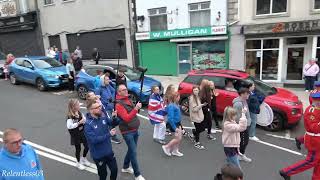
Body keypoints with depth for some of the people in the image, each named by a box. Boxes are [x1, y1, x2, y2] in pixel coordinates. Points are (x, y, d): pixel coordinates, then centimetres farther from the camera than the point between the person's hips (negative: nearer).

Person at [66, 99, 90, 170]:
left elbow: (85, 120, 10)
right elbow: (69, 126, -30)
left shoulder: (79, 113, -2)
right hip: (75, 135, -5)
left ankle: (84, 158, 40)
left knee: (87, 147, 11)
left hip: (82, 132, 6)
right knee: (78, 149, 10)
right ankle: (78, 163, 34)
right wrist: (79, 122, -30)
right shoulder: (70, 116, -21)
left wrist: (85, 120, -12)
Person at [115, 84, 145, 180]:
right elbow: (126, 118, -28)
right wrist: (136, 109, -36)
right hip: (127, 132, -8)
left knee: (131, 150, 19)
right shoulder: (119, 104, -17)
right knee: (133, 152, -3)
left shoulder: (128, 100, 9)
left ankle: (125, 167, 38)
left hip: (135, 130, 8)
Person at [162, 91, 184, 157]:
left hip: (178, 123, 9)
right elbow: (170, 118, -26)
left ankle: (175, 151, 29)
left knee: (180, 138, 13)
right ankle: (166, 147, 13)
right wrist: (175, 128, -23)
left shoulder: (175, 104, 4)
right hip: (173, 124, -9)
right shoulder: (171, 106, -23)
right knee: (178, 138, -3)